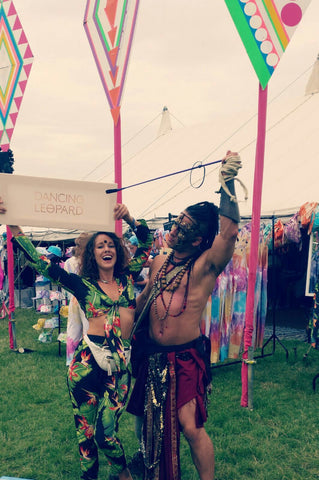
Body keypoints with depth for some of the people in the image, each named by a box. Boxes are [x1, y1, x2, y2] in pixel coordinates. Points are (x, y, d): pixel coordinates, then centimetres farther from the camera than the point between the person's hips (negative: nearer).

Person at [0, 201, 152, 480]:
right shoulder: (82, 284, 1)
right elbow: (39, 262, -4)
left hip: (120, 365, 1)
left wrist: (130, 219, -3)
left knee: (106, 432, 5)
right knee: (86, 430, 9)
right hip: (88, 362, -1)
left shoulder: (128, 278, 8)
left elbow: (147, 241, 11)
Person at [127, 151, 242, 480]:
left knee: (190, 427, -4)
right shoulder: (159, 262, 2)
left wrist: (227, 183, -43)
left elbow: (229, 232, -37)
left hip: (186, 357, -6)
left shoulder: (205, 265, -18)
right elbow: (144, 299, 15)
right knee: (151, 419, 22)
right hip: (152, 354, 7)